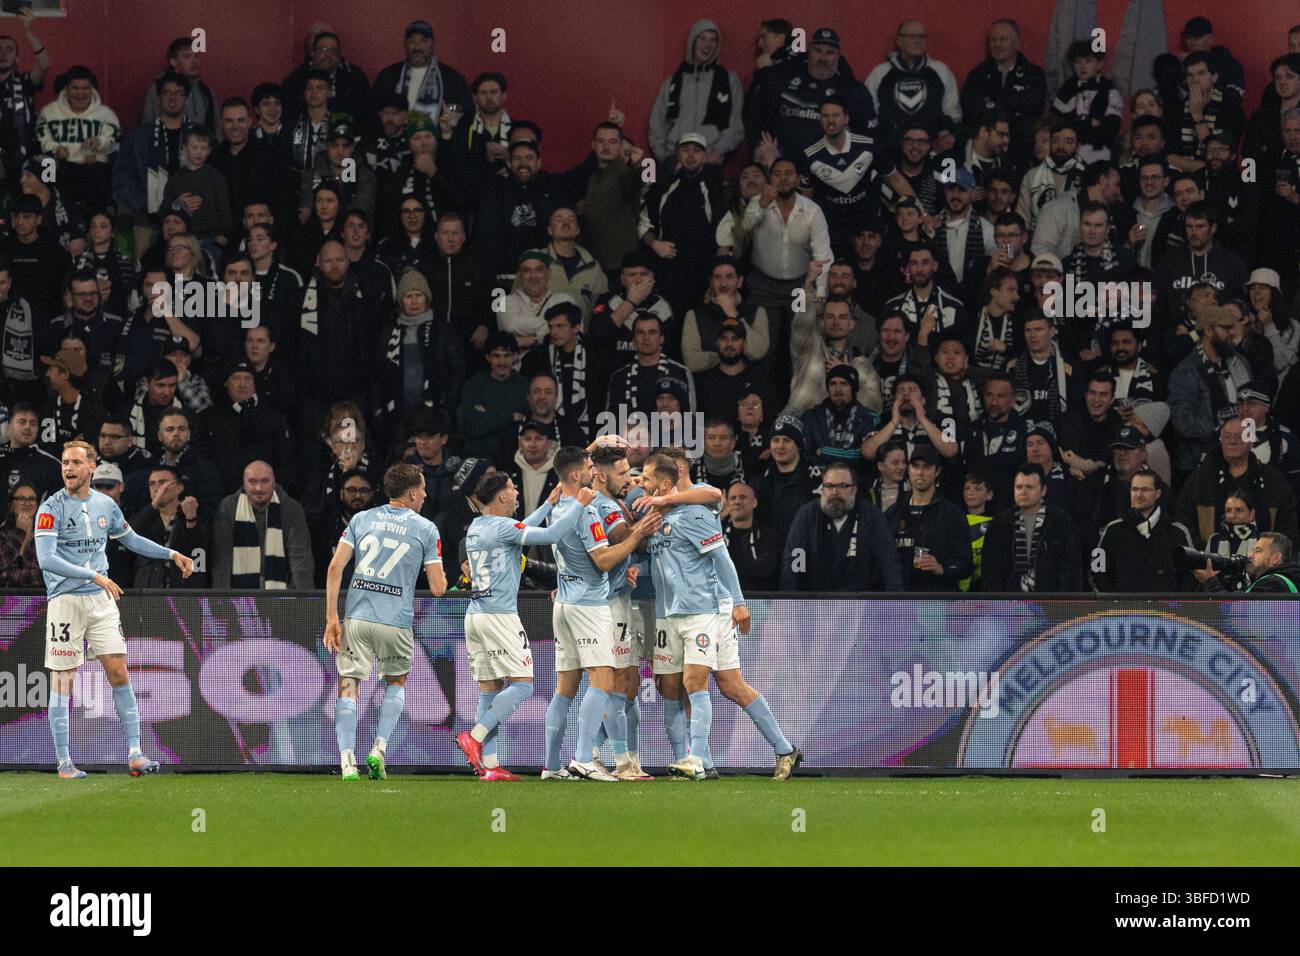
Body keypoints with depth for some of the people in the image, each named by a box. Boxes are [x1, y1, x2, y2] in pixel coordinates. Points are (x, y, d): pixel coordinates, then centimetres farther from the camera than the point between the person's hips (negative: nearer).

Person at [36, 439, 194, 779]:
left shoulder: (105, 505, 8)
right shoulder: (51, 509, -10)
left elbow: (130, 538, 27)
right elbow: (46, 560, -21)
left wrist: (171, 554, 20)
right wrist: (95, 576, -25)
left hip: (101, 599, 5)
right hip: (65, 600, -5)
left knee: (119, 675, -1)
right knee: (62, 681, -2)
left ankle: (135, 754, 2)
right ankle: (63, 762, 3)